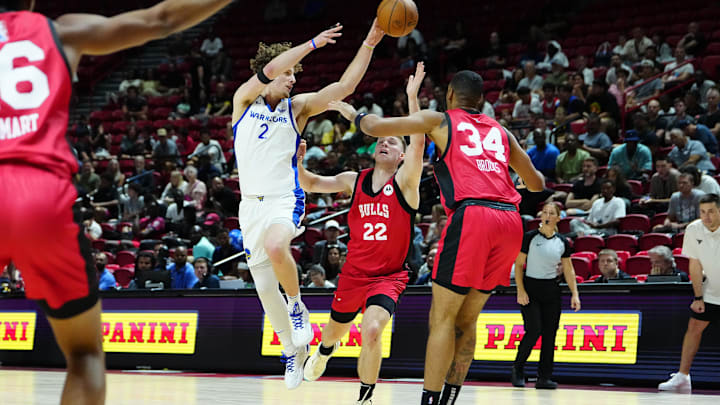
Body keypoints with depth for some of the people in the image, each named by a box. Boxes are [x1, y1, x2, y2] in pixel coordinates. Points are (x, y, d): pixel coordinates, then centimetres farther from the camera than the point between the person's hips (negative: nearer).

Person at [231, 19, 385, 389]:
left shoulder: (297, 107, 4)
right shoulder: (244, 99, 2)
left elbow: (345, 86, -4)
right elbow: (268, 70, -16)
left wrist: (369, 44, -10)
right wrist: (314, 43, -17)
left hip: (285, 200, -2)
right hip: (251, 203, 2)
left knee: (275, 246, -36)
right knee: (264, 287, 6)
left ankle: (298, 306, -11)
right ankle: (292, 350, 26)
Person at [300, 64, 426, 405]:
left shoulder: (405, 182, -11)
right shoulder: (355, 181, 2)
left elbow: (419, 141, -27)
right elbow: (312, 184, 0)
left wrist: (412, 96, -35)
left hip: (390, 276, -4)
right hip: (354, 272, 5)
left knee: (372, 330, -28)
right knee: (335, 327, 25)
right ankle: (325, 351, 64)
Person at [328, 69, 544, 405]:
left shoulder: (440, 120, 13)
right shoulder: (500, 131, 27)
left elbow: (376, 127, 9)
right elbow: (537, 184, 33)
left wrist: (354, 115, 30)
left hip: (471, 214, -6)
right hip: (510, 219, 6)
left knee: (442, 317, -1)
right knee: (466, 320, 14)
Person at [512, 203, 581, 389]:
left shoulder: (562, 242, 6)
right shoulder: (530, 237, -5)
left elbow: (568, 270, 10)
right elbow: (519, 264, -4)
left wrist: (575, 294, 2)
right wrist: (520, 290, -12)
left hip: (551, 291, 4)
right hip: (530, 288, -4)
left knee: (550, 333, 0)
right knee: (534, 330, -14)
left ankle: (544, 377, 4)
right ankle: (518, 369, 6)